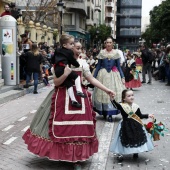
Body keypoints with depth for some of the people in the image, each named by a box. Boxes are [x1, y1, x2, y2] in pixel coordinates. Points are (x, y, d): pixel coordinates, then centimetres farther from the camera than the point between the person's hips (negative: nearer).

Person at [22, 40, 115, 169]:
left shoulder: (82, 63, 4)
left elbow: (92, 79, 5)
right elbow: (56, 83, -7)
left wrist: (107, 90, 0)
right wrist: (65, 74, -25)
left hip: (79, 97, 3)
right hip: (62, 97, -3)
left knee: (79, 128, 4)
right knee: (62, 128, -1)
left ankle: (76, 155, 16)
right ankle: (61, 153, 18)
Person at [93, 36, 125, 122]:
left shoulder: (116, 53, 3)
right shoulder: (101, 52, 2)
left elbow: (119, 66, 5)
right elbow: (98, 66, 5)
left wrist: (122, 77, -1)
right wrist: (94, 77, 3)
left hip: (114, 74, 0)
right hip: (103, 74, 0)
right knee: (103, 92, 2)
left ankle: (110, 114, 0)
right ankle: (104, 112, 15)